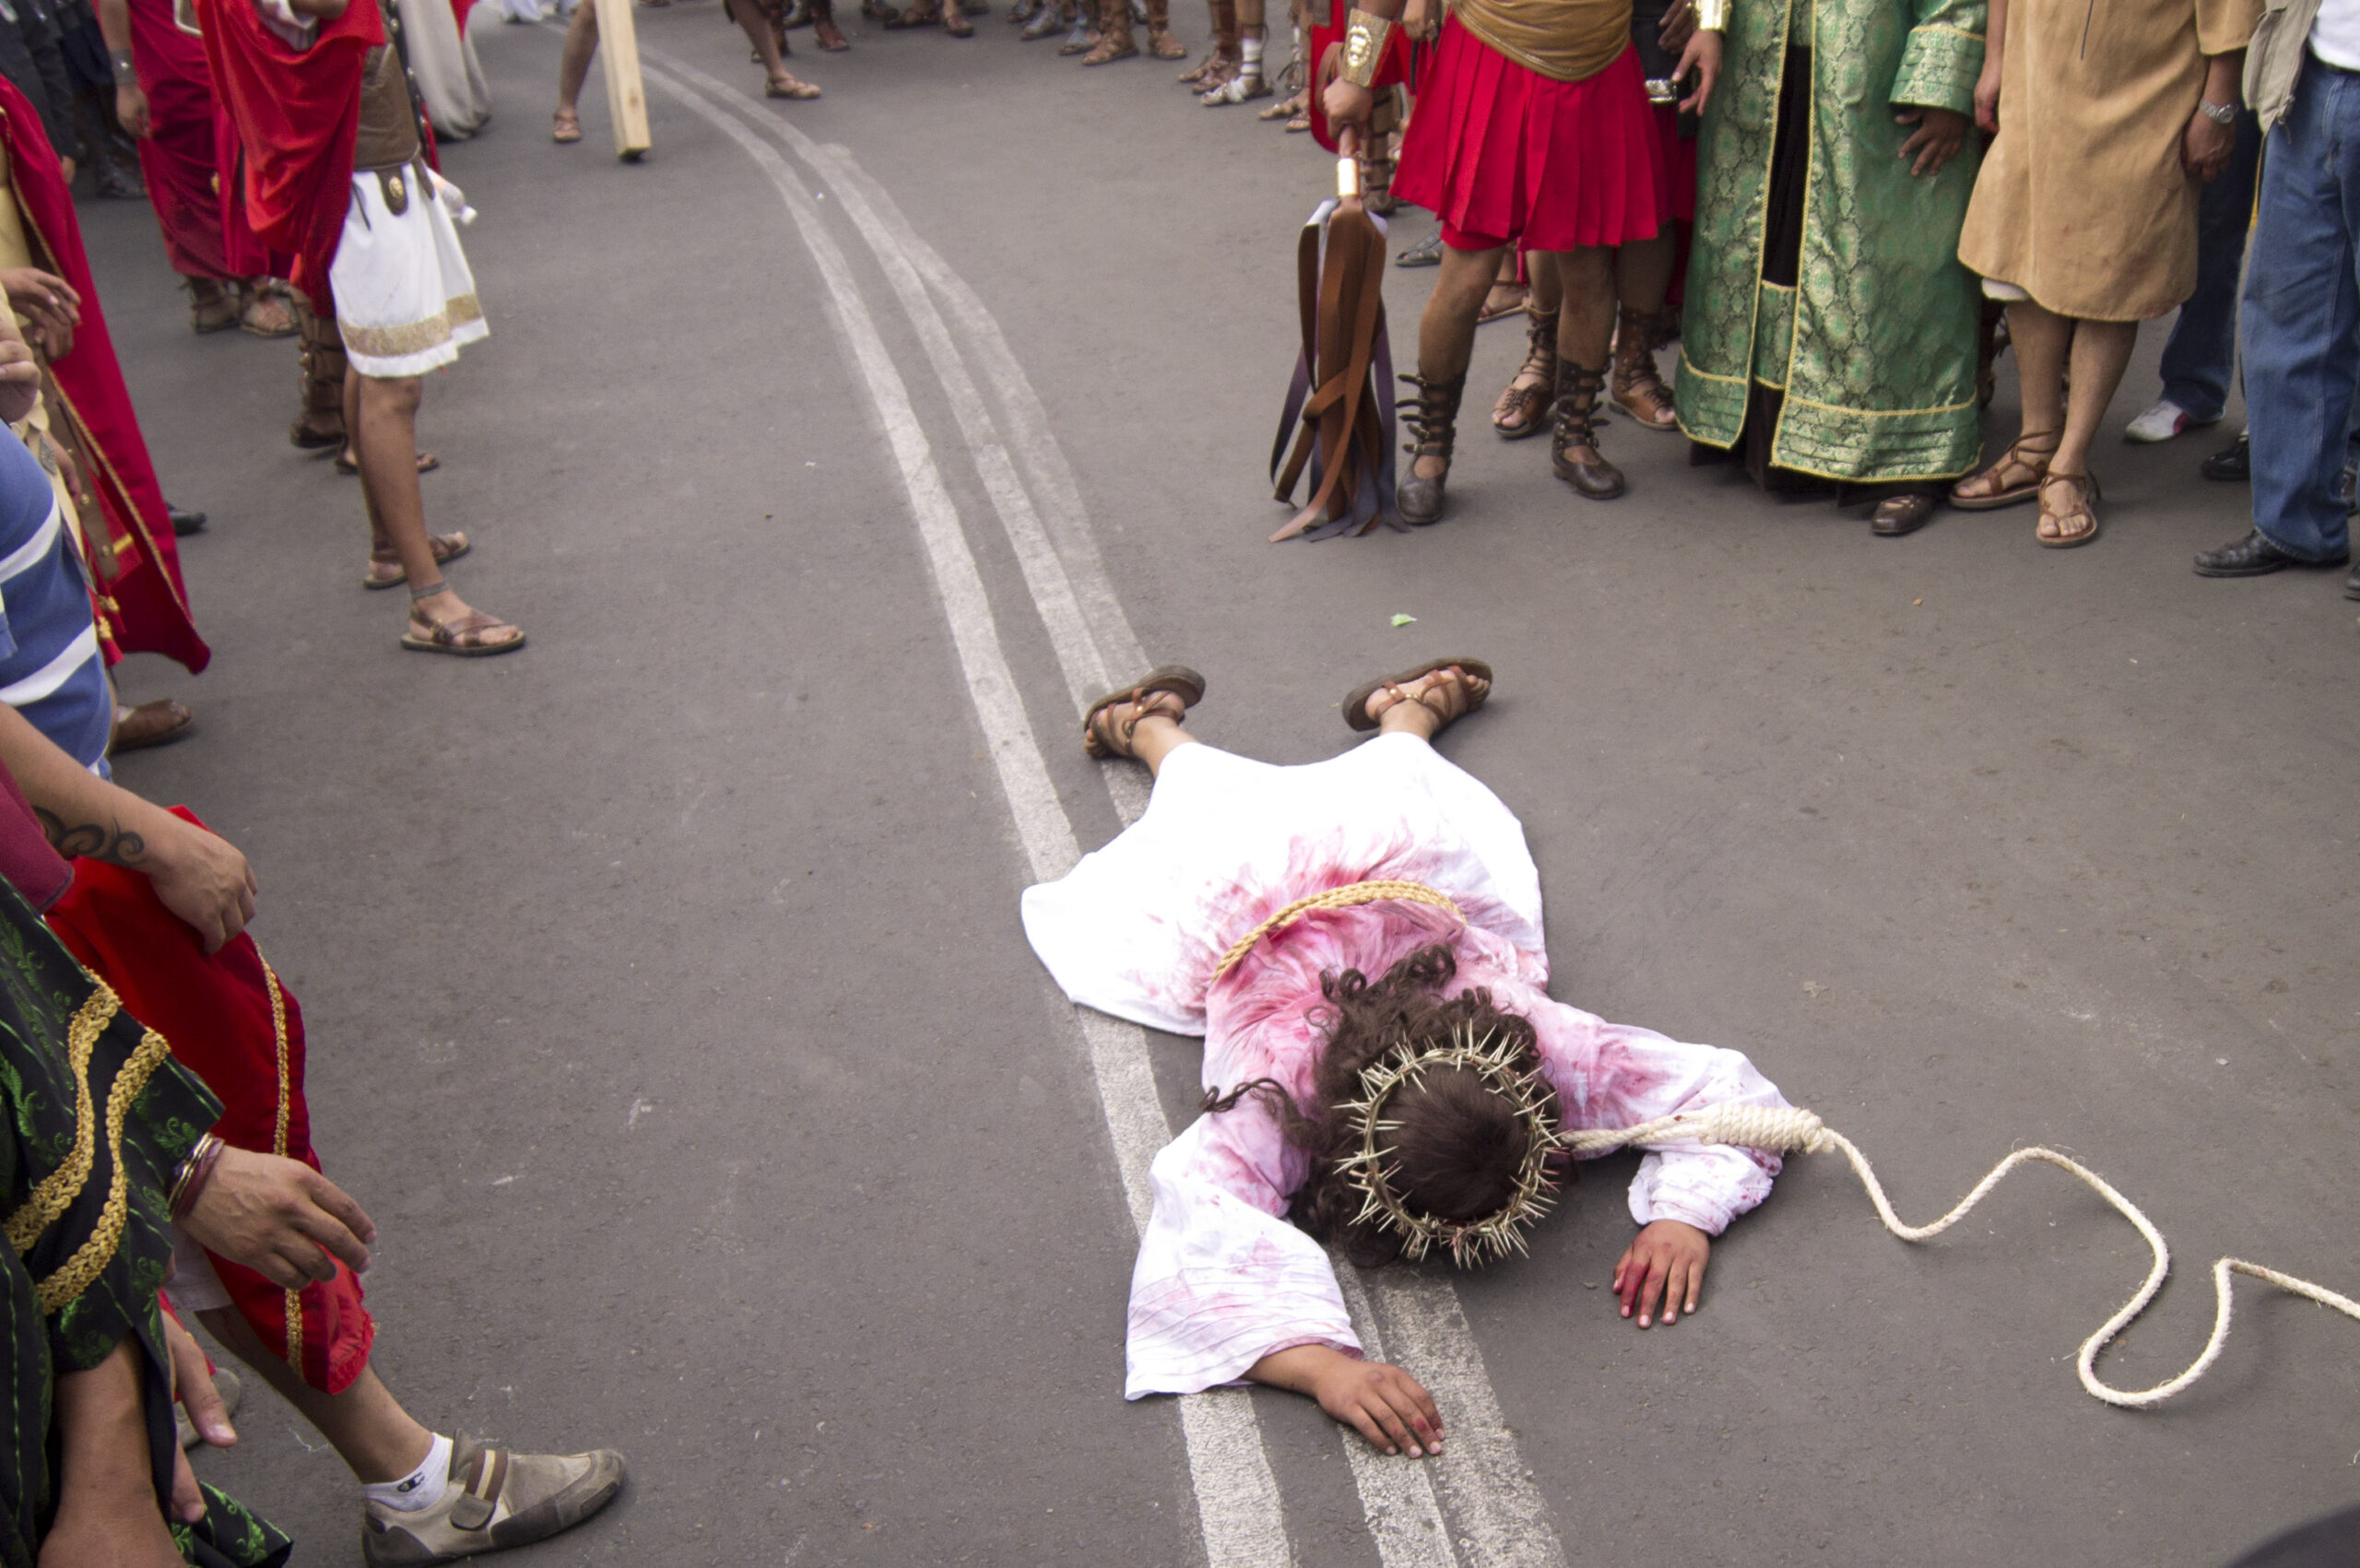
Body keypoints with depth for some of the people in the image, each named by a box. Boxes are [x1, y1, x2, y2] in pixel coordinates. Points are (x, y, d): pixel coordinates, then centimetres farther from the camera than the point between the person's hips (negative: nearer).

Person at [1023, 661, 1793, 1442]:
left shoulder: (1535, 1037, -46)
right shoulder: (1274, 1095, -51)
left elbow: (1723, 1087, -39)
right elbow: (1199, 1257, -65)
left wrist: (1683, 1217, -56)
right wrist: (1324, 1366, -79)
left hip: (1406, 867, 2)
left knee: (1394, 780, 39)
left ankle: (1410, 705, 67)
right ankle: (1145, 724, 62)